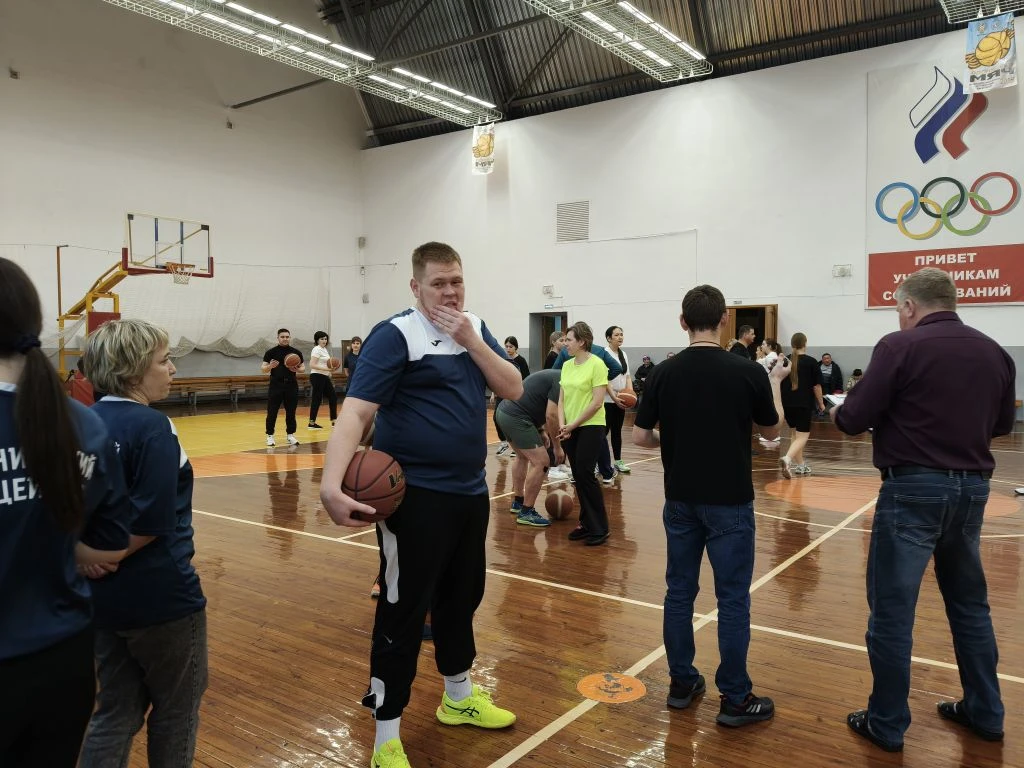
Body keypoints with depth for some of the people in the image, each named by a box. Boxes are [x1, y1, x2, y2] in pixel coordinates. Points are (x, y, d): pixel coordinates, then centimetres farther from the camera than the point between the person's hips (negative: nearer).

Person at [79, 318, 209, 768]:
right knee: (176, 709, 16)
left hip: (101, 596, 7)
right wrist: (108, 557, -10)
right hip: (160, 595, -7)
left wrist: (91, 557, -4)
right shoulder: (152, 426, -19)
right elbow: (153, 521, -24)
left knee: (116, 713, 20)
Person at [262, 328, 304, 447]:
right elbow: (263, 369, 0)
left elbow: (303, 368, 10)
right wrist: (270, 366, -21)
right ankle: (270, 436, 9)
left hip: (291, 386, 2)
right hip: (276, 385, -2)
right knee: (272, 412, -1)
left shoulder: (296, 352, 6)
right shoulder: (271, 352, 0)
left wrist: (297, 369, -12)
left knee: (291, 412, 6)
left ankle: (291, 435, 16)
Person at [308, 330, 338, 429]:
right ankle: (311, 423, 2)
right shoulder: (317, 350, -12)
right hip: (317, 377, -9)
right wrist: (326, 369, -25)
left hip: (324, 377, 9)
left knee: (333, 396, 9)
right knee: (317, 399, -5)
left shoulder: (324, 349, 15)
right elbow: (312, 365, -21)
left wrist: (330, 370, 8)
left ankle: (334, 421, 15)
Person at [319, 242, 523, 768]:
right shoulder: (395, 335, -14)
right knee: (403, 610, 1)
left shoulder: (475, 328, 8)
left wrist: (472, 342, -12)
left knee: (462, 596, 20)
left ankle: (459, 697, 41)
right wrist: (331, 485, -36)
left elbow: (513, 389, 1)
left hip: (470, 492, 7)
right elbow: (356, 411, -22)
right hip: (416, 496, -7)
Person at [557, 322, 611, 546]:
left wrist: (573, 424, -12)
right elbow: (562, 399, 10)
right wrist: (562, 425, -5)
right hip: (570, 429, 7)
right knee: (578, 476, 8)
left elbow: (597, 402, -15)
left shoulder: (597, 364, -12)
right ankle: (587, 523, 20)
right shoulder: (567, 365, 9)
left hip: (590, 427, -7)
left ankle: (600, 528, 2)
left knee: (584, 473, -10)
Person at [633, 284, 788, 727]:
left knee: (679, 592, 13)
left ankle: (682, 683, 23)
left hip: (680, 499, 3)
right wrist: (774, 384, 23)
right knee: (732, 599, 5)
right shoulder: (748, 372, -11)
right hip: (729, 502, -3)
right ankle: (735, 699, 14)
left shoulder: (664, 373, -4)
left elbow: (640, 436, -1)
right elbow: (771, 429, 6)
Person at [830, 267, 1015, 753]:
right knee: (969, 602, 21)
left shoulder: (900, 346, -11)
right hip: (972, 487, 7)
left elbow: (855, 420, -11)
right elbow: (1002, 424, 19)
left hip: (914, 488, -6)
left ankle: (887, 724, 12)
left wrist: (838, 411, 10)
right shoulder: (994, 352, 7)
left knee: (892, 607, 3)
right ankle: (985, 712, 32)